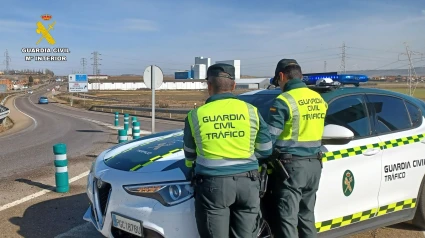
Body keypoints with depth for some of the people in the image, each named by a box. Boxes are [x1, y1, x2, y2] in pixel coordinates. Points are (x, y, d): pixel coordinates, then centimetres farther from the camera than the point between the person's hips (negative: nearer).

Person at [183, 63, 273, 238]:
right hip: (247, 183, 2)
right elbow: (266, 150, 8)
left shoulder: (196, 115, 0)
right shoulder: (251, 110, 2)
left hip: (212, 184, -1)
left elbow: (189, 154, 13)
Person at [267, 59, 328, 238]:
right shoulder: (319, 99, 11)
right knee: (306, 215, 18)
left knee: (287, 218, -1)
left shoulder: (284, 101, -14)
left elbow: (269, 138, -14)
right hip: (314, 164, 8)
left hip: (291, 164, -8)